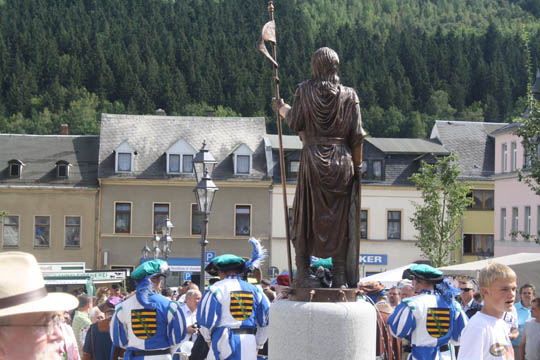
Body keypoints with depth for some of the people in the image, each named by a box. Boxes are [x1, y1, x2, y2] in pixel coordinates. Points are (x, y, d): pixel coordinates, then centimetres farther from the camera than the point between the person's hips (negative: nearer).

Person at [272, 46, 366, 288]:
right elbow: (357, 135, 0)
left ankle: (302, 273, 1)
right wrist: (357, 167, 8)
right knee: (338, 219, 6)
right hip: (341, 161, 1)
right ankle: (340, 276, 5)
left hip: (313, 159, -1)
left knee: (305, 217, 6)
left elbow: (296, 124, -5)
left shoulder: (304, 91, 0)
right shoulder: (349, 95, 3)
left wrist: (281, 109, 14)